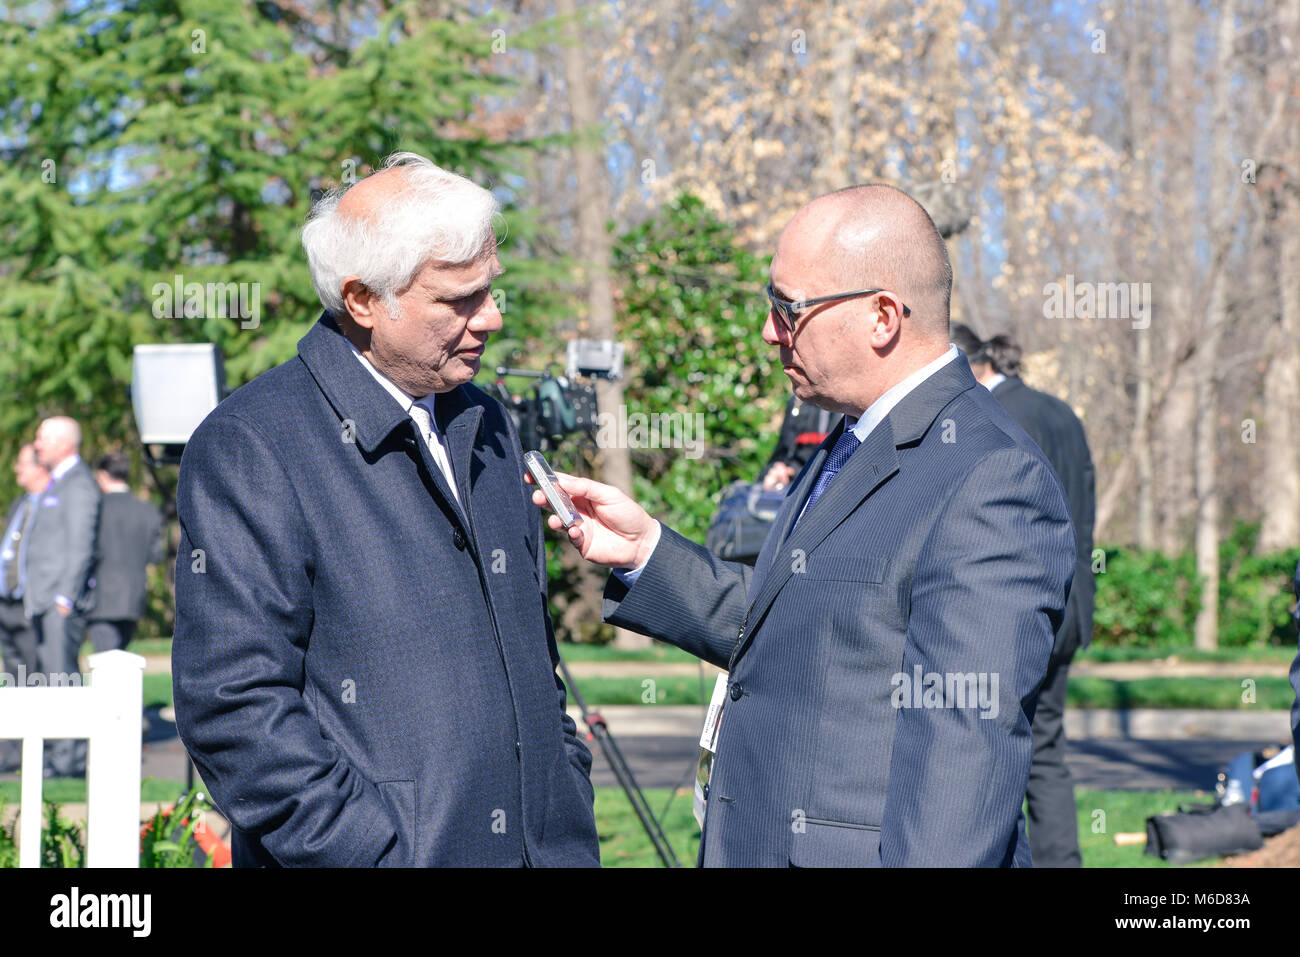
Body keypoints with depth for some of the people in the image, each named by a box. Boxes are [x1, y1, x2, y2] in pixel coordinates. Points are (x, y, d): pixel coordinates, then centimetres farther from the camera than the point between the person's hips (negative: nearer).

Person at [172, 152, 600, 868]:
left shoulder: (486, 425, 12)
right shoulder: (248, 447, -11)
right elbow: (234, 705, -16)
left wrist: (571, 823, 10)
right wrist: (379, 852, -20)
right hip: (377, 852, -6)